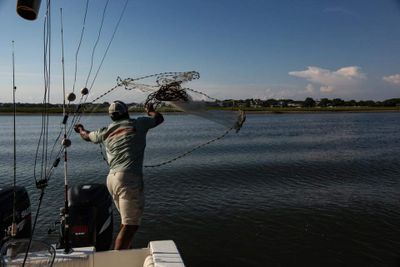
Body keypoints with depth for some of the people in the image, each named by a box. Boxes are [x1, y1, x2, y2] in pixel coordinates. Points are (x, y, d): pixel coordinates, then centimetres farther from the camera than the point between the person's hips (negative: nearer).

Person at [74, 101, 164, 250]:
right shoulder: (137, 124, 5)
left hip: (112, 177, 7)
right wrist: (150, 111, 41)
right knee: (130, 225, -5)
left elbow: (87, 136, 36)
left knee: (127, 221, 21)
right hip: (129, 178, -7)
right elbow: (159, 118, 20)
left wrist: (80, 129, 58)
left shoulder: (106, 131, 16)